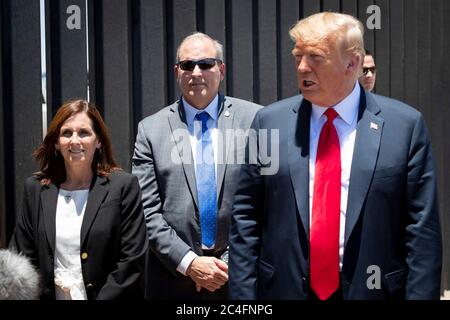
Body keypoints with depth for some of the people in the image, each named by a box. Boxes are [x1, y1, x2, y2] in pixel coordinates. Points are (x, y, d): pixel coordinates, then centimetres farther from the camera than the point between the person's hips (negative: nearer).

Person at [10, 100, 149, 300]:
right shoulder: (35, 189, 3)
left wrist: (104, 297, -18)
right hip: (50, 295, 3)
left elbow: (131, 261, -11)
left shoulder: (124, 186, -8)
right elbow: (22, 259, 4)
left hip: (104, 295, -3)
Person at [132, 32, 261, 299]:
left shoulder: (254, 119, -1)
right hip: (175, 277, 0)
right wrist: (189, 263, -10)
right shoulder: (150, 129, 2)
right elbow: (147, 210, -1)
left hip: (240, 275, 0)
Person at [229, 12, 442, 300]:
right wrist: (243, 294, -3)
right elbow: (245, 219, 0)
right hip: (284, 289, 2)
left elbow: (422, 229, -5)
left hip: (372, 290, -1)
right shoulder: (269, 122, -1)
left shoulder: (405, 125, -6)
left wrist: (420, 295, -9)